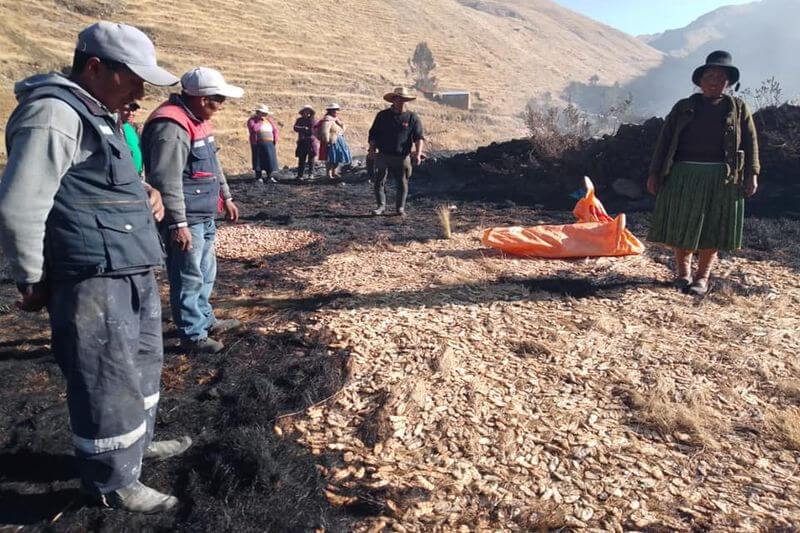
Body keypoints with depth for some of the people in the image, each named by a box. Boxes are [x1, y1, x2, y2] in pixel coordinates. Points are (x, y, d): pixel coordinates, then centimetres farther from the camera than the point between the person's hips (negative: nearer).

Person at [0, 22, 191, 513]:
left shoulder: (95, 111, 16)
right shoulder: (54, 113, -16)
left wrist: (146, 194, 7)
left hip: (132, 272, 10)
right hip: (93, 281, -10)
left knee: (142, 365, 23)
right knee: (107, 381, 3)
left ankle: (137, 443, 43)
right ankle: (114, 482, 22)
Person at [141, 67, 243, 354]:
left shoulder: (198, 119, 12)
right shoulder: (172, 126, -21)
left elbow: (213, 164, 23)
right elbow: (167, 180, -25)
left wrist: (226, 197, 27)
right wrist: (178, 224, -25)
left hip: (204, 215, 11)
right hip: (186, 220, -10)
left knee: (206, 272, 21)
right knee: (188, 278, 1)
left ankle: (205, 320, 37)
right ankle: (193, 335, 13)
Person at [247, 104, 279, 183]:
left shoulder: (269, 120, 14)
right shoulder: (252, 120, 1)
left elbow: (275, 130, 14)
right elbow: (253, 129, -18)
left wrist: (275, 141, 5)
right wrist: (260, 121, -11)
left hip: (269, 144, 4)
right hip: (258, 144, -4)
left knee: (270, 159, 2)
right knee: (258, 159, -3)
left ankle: (269, 176, 11)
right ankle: (258, 177, 4)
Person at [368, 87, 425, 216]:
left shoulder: (412, 117, 2)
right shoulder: (382, 115, 7)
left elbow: (419, 137, -2)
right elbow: (373, 134, 10)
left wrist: (418, 153, -15)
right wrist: (372, 150, -3)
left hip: (402, 157, -1)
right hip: (383, 156, 1)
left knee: (402, 184, 6)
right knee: (379, 182, -1)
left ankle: (400, 208, 19)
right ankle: (381, 206, 11)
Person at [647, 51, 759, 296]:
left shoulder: (738, 108, 10)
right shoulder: (684, 107, 10)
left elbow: (750, 142, 8)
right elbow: (665, 140, 7)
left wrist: (751, 174, -2)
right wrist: (655, 173, 0)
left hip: (722, 178, 0)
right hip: (683, 175, 0)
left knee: (713, 228, 2)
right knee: (682, 225, 4)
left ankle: (703, 276, 12)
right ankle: (683, 272, 19)